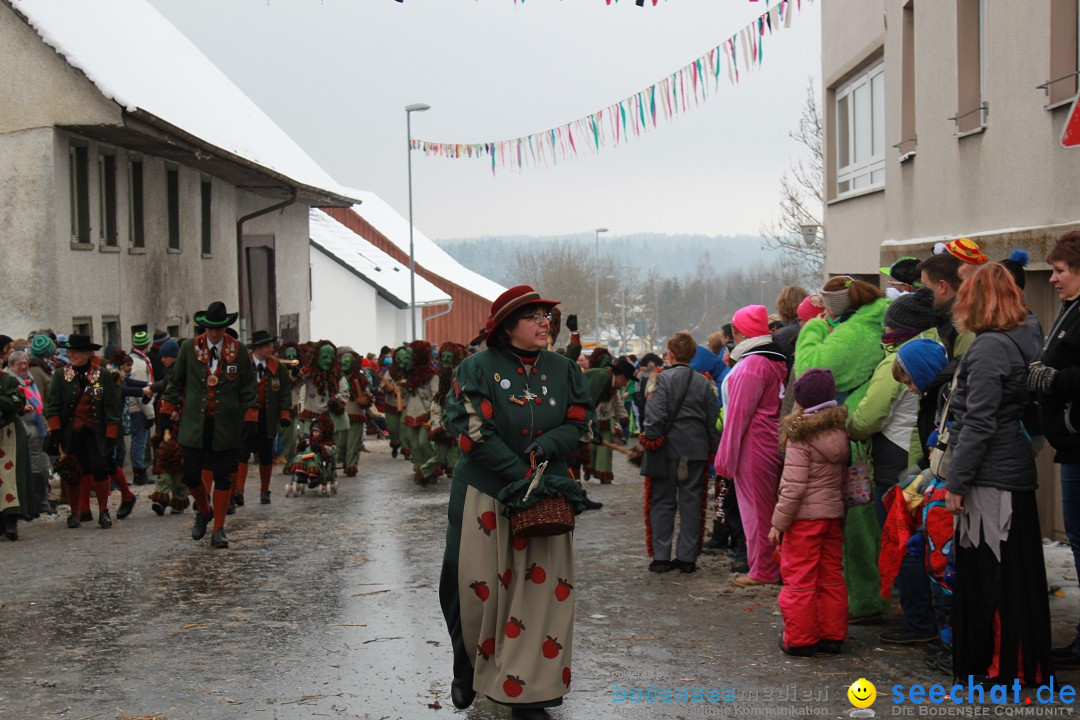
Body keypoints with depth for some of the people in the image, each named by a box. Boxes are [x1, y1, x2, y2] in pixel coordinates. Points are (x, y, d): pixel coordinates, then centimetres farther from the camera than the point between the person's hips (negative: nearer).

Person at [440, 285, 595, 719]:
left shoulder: (565, 370, 8)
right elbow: (473, 431, -13)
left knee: (541, 589, -3)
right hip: (484, 494, -3)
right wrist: (522, 476, -17)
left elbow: (581, 424, 6)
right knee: (475, 586, 2)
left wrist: (545, 447, -14)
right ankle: (468, 671, 28)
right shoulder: (478, 369, -5)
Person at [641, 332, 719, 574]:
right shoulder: (704, 382, 5)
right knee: (691, 502, 8)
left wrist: (650, 438, -6)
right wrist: (713, 449, 13)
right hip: (696, 450, 3)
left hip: (668, 449, -3)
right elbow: (713, 419, 8)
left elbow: (656, 414, -15)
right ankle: (687, 557, 9)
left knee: (663, 502, 5)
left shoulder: (664, 378, -8)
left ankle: (661, 557, 4)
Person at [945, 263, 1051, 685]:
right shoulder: (1024, 339, 10)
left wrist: (955, 482, -14)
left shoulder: (989, 348, -16)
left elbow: (978, 424, -19)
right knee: (1019, 570, 14)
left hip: (991, 476, -9)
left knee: (990, 574, -1)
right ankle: (1025, 661, 23)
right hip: (1016, 471, 9)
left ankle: (1002, 665, 6)